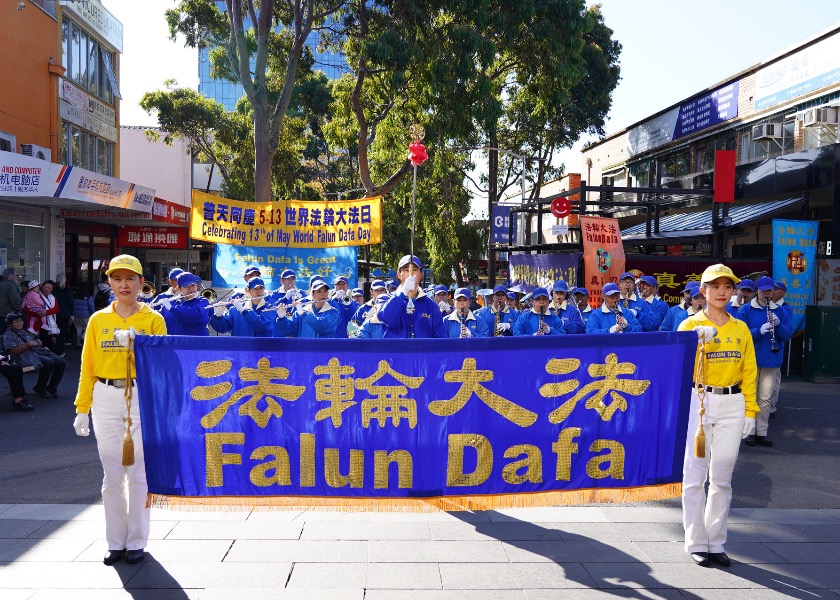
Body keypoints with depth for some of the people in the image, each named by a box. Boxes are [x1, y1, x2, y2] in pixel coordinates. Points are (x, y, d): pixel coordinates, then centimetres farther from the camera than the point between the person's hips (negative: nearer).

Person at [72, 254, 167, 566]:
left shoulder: (153, 319, 3)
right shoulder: (98, 320, 9)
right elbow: (88, 367, 8)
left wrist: (137, 345, -17)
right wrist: (82, 408, 5)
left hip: (143, 397, -2)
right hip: (106, 399, 2)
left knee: (139, 473, 1)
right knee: (112, 474, 7)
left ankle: (137, 541, 14)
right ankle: (115, 541, 19)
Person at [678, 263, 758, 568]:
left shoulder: (741, 329, 10)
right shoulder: (691, 325, 0)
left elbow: (748, 372, 10)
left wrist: (750, 410, 4)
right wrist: (699, 343, -28)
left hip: (732, 404, 3)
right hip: (698, 401, -3)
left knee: (722, 477, 8)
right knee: (695, 475, 0)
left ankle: (717, 543, 17)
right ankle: (697, 543, 10)